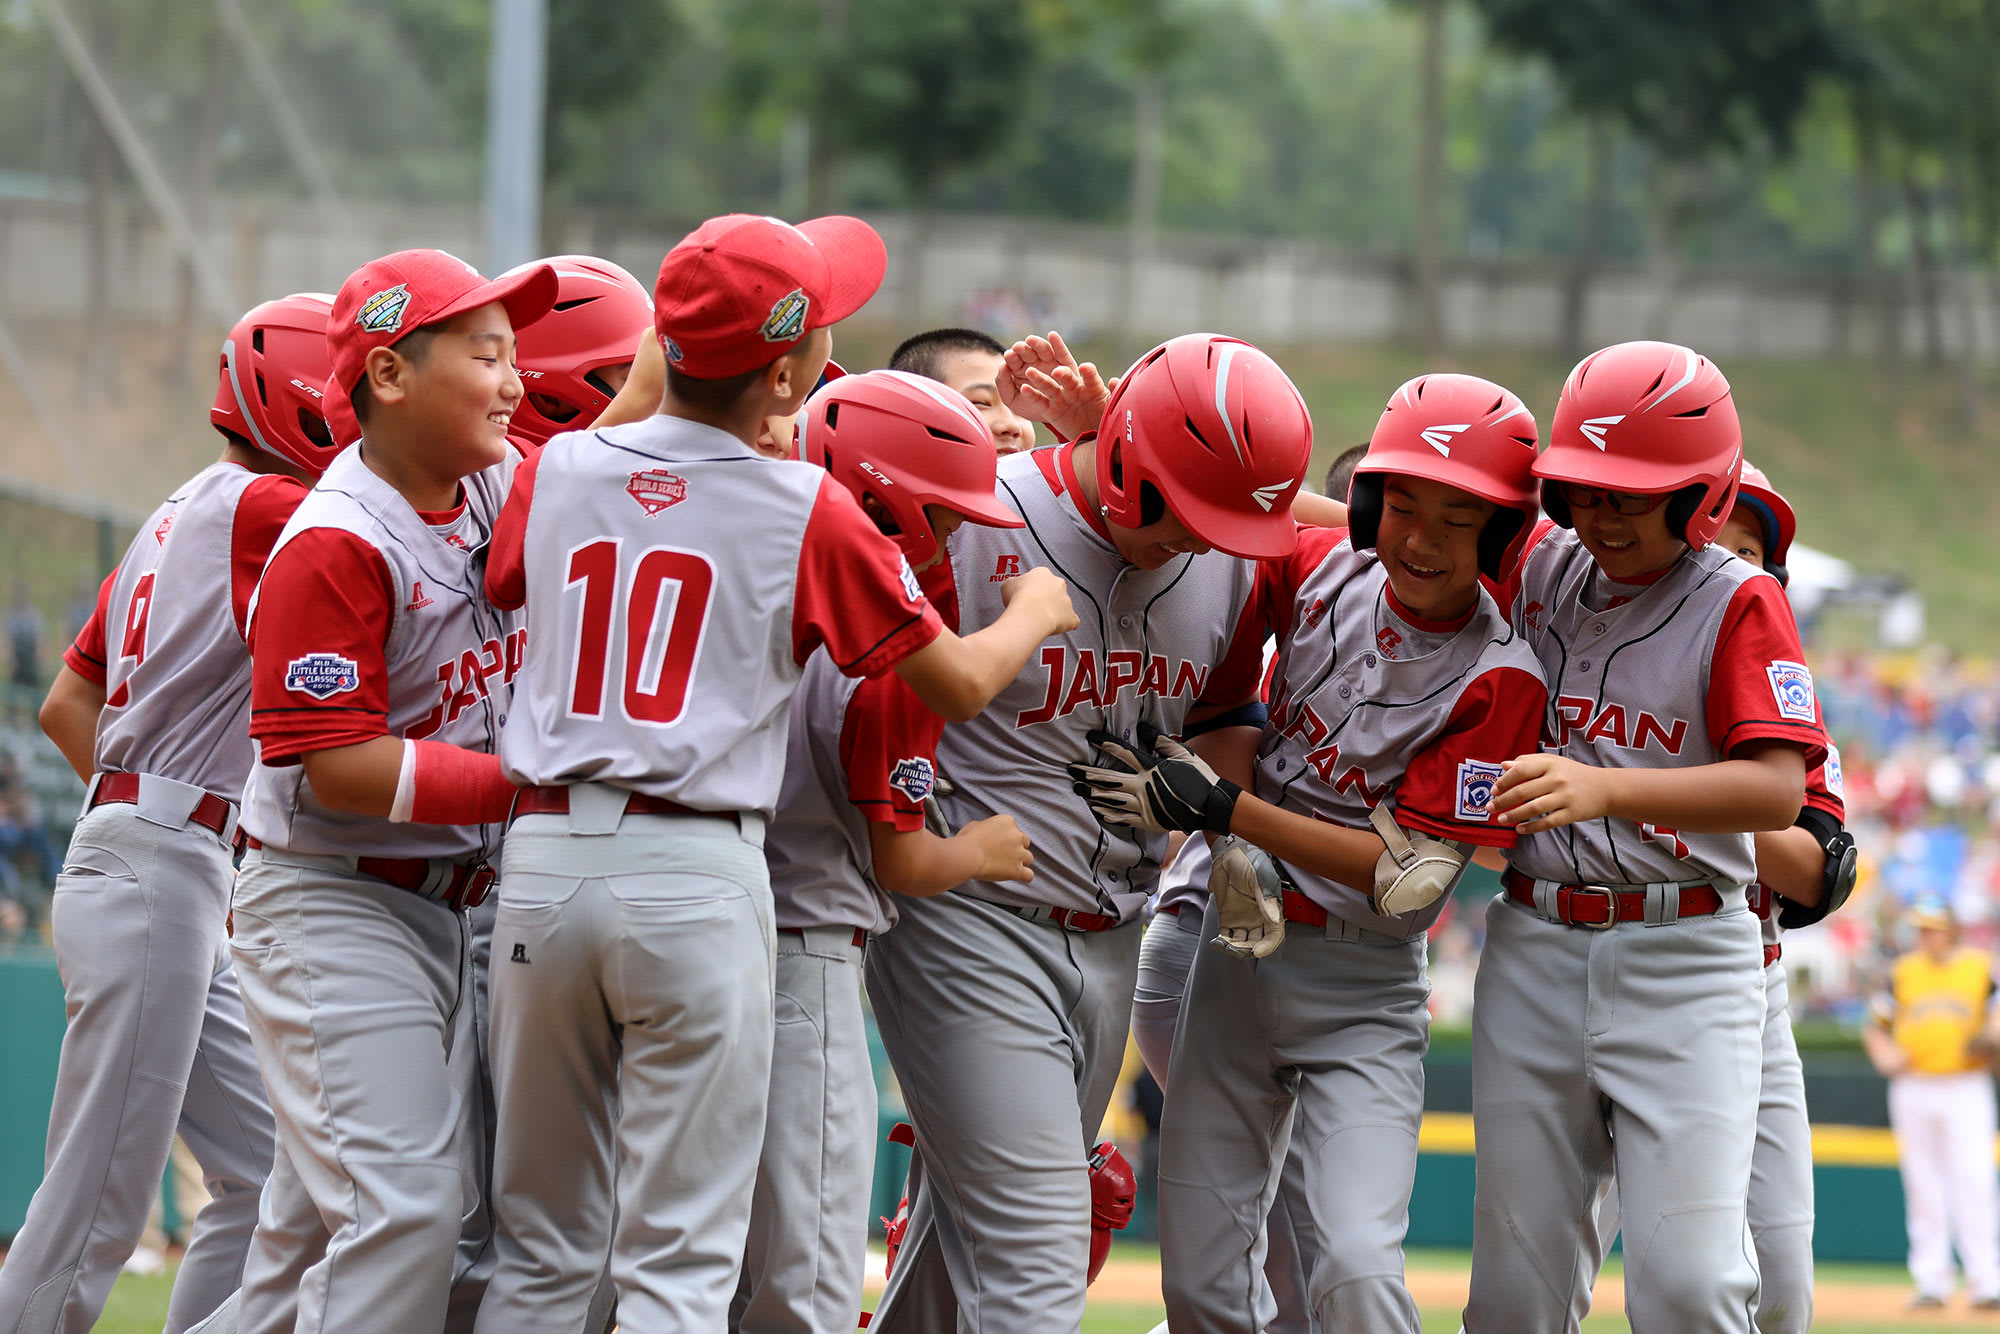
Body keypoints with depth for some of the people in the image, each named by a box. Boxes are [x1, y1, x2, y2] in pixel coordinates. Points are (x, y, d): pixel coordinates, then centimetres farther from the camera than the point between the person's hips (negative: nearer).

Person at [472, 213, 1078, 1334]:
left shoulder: (558, 471, 6)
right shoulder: (810, 513, -4)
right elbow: (957, 685, 3)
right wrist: (1035, 614, 25)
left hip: (542, 859, 4)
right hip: (699, 878, -4)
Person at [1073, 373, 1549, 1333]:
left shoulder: (1499, 679, -16)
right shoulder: (1321, 567, -2)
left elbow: (1406, 874, -19)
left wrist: (1223, 809, -22)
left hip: (1363, 990, -5)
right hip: (1238, 943, 5)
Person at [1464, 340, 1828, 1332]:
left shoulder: (1740, 604, -6)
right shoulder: (1539, 567, 8)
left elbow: (1778, 791, -19)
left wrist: (1604, 788, -32)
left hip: (1688, 961, -4)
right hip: (1536, 945, 4)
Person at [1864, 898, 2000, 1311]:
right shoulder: (1903, 972, 10)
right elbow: (1874, 1028, 15)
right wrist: (1884, 1056, -4)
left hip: (1966, 1088, -2)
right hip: (1913, 1089, 2)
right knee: (1923, 1186, 2)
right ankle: (1931, 1281, 5)